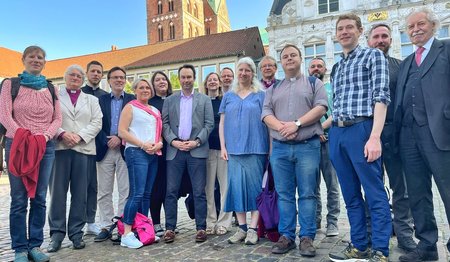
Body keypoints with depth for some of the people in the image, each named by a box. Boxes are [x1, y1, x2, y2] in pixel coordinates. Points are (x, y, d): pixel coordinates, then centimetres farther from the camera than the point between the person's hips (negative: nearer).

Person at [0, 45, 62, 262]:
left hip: (46, 147, 3)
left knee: (40, 198, 6)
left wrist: (45, 136, -11)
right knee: (19, 200, 1)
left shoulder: (50, 88, 13)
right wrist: (22, 136, -19)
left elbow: (57, 118, 7)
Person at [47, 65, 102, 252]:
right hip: (59, 147, -1)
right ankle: (57, 233, 7)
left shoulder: (92, 100, 19)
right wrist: (62, 134, -14)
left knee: (80, 193, 2)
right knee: (57, 191, -2)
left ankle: (76, 233, 10)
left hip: (83, 149, 1)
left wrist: (80, 136, -9)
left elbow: (96, 123, 6)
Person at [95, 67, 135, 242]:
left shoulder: (132, 100, 5)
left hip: (125, 150, -2)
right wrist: (107, 141, -10)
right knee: (104, 192, 7)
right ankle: (106, 227, 17)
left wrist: (120, 138, -11)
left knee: (125, 191, 0)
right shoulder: (100, 100, 10)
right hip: (105, 150, 2)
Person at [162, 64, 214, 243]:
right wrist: (173, 141, -8)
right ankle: (170, 228, 12)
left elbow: (209, 124, 3)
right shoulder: (169, 100, 14)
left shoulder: (204, 100, 10)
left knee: (199, 192, 1)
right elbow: (164, 123, 7)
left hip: (197, 150, -1)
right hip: (175, 150, 2)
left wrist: (197, 141, -10)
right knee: (171, 191, 2)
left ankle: (201, 228, 10)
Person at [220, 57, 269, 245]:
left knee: (254, 186, 0)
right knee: (236, 186, 3)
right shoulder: (228, 96, 15)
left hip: (255, 148, -2)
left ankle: (253, 228, 7)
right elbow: (222, 123, 12)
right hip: (233, 149, 3)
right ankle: (242, 227, 13)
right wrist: (223, 147, 3)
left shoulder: (260, 95, 7)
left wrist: (270, 147, -6)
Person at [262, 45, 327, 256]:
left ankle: (307, 237, 8)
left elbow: (321, 107, -4)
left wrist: (297, 123, -15)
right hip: (280, 147, 3)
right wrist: (281, 126, -13)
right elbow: (266, 113, 7)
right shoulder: (273, 89, 18)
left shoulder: (314, 83, 10)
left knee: (307, 194, -1)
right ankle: (286, 236, 13)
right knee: (284, 194, 5)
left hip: (308, 146, -3)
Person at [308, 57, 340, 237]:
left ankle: (332, 222, 8)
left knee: (332, 184, -1)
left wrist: (321, 128, -15)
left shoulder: (332, 88, 12)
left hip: (328, 139, -1)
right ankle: (315, 220, 16)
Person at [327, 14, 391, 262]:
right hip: (337, 133, 7)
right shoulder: (336, 67, 20)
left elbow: (381, 97, -9)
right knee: (351, 195, 11)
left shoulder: (373, 56, 3)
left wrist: (374, 137, -18)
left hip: (361, 130, -6)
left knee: (375, 195, -1)